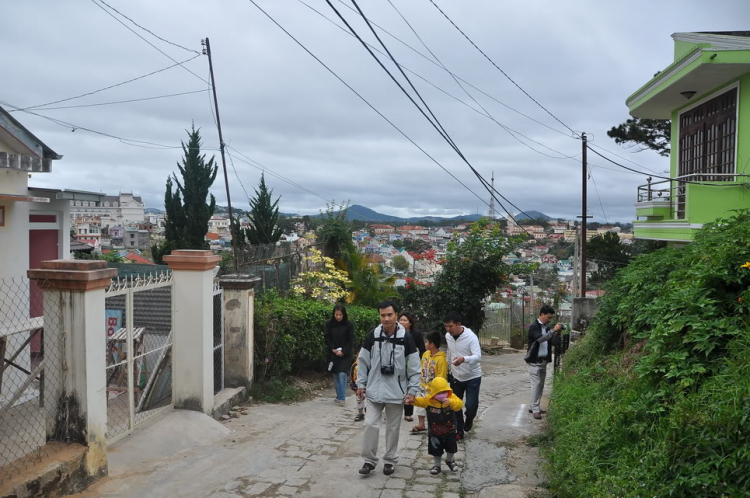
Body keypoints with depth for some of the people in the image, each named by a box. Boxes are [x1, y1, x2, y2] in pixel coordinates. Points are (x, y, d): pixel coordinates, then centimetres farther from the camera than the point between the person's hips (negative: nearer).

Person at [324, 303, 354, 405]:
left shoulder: (349, 325, -5)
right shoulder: (329, 324, 1)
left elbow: (351, 341, -4)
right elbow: (327, 339, 4)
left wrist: (343, 352, -12)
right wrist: (333, 349, -9)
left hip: (345, 354, -3)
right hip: (333, 354, 3)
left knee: (342, 374, -13)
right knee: (336, 376, 7)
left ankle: (342, 398, -8)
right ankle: (338, 396, 17)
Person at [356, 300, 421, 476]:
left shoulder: (406, 338, -10)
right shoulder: (373, 336, -4)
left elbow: (414, 367, -6)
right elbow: (363, 361, 5)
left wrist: (412, 390, -8)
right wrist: (361, 383, 3)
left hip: (396, 392, -1)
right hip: (374, 390, 1)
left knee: (393, 427, 10)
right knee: (370, 424, 0)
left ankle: (390, 460, 25)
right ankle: (369, 460, 15)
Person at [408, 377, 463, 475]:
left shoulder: (452, 397, -14)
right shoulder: (429, 399, -13)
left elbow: (459, 404, -28)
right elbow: (420, 401, -21)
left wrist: (451, 402, -47)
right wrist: (413, 400, -43)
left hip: (449, 430, 0)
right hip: (434, 432, 0)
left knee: (451, 447, 11)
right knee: (436, 449, 9)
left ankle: (449, 460, 41)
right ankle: (437, 465, 32)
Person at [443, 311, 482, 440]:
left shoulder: (471, 337, -24)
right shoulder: (447, 336, -6)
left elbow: (478, 356, -34)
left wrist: (464, 359, -53)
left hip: (472, 377, -5)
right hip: (456, 377, 5)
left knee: (471, 405, -6)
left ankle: (469, 420, 28)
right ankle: (459, 431, 22)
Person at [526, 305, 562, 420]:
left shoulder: (546, 327, 11)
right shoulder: (533, 327, -12)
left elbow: (553, 341, 9)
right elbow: (540, 338, -27)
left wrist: (557, 332, -8)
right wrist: (553, 330, -28)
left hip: (544, 361, 8)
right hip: (535, 361, -8)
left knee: (540, 385, 11)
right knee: (536, 385, -7)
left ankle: (534, 407, 19)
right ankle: (535, 409, -4)